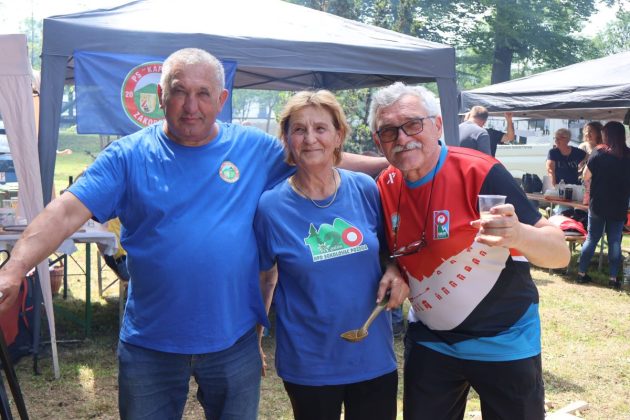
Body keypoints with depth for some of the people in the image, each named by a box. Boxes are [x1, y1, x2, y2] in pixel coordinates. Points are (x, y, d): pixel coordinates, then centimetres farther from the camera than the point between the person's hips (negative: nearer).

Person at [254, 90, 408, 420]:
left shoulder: (365, 189, -4)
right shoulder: (271, 206, -10)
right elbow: (262, 280, 1)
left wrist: (395, 270, -10)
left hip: (375, 355, 2)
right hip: (308, 363, -2)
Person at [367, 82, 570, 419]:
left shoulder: (479, 173, -21)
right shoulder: (385, 188, -5)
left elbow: (560, 253, -22)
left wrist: (518, 235, -42)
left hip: (504, 341, -4)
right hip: (429, 341, 4)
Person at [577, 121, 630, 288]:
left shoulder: (599, 152, -8)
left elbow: (586, 176, -3)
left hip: (598, 204, -1)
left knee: (591, 239, 9)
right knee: (615, 242, 6)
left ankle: (581, 273, 11)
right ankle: (613, 278, 6)